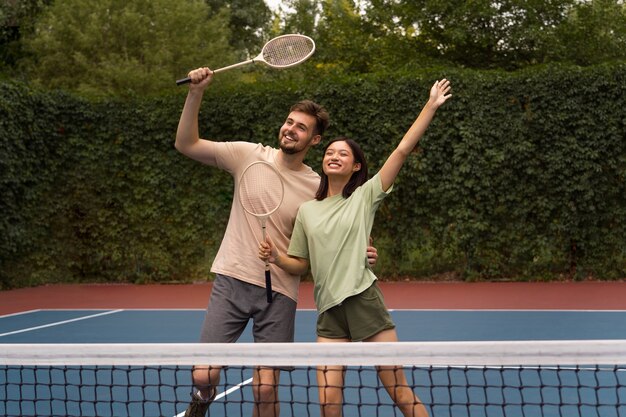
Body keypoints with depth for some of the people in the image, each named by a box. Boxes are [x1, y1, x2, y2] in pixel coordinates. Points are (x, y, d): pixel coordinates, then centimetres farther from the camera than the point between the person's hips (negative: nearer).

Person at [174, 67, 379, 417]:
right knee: (204, 375, -7)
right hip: (232, 281, 0)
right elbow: (186, 144, 1)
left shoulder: (318, 188, 0)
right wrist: (196, 93, -10)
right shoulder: (249, 155, 1)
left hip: (279, 293, 0)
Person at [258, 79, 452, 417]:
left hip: (364, 301, -3)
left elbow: (402, 149, -3)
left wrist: (431, 106, -7)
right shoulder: (307, 210, 13)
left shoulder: (365, 196, 4)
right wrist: (277, 258, -2)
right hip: (329, 312, 3)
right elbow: (301, 264, 18)